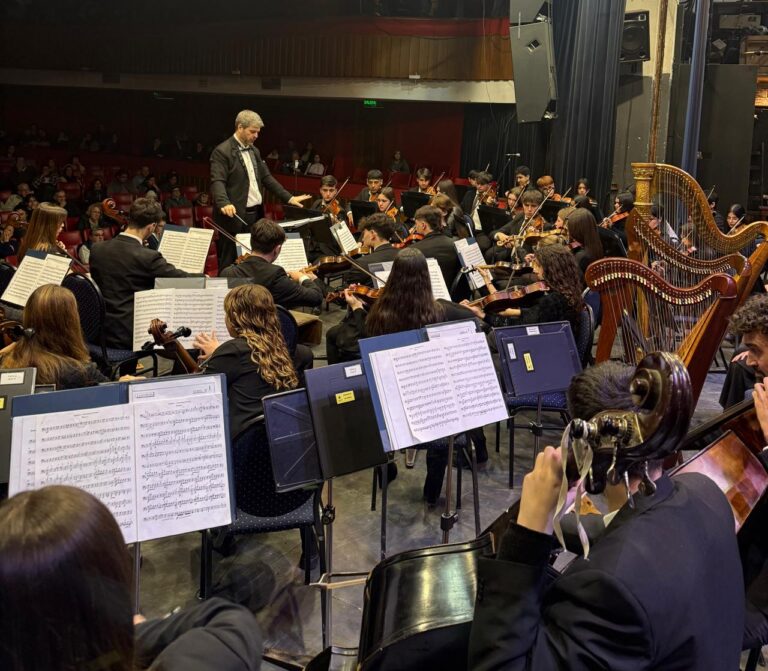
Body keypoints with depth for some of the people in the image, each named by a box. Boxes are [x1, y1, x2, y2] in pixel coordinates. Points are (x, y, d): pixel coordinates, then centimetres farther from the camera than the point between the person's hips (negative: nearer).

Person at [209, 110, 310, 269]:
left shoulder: (254, 151, 17)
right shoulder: (222, 152, -9)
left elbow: (266, 177, 21)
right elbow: (217, 182, -20)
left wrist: (289, 198, 14)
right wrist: (224, 203, -38)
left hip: (256, 215, 8)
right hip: (235, 216, -8)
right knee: (230, 266, -3)